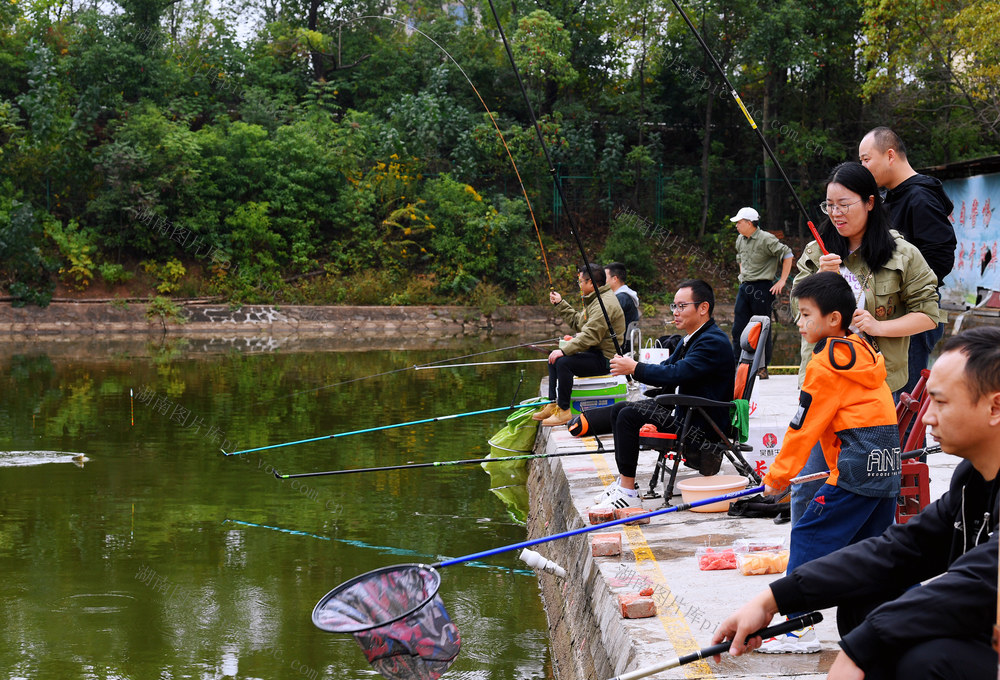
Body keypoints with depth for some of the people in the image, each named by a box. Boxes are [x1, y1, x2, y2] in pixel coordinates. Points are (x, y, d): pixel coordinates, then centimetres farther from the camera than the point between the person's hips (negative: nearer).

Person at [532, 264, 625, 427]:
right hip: (596, 353, 12)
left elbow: (590, 336, -29)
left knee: (563, 362, -27)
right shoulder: (594, 300, 15)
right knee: (553, 358, 15)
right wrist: (560, 304, 22)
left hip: (604, 359, -12)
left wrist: (564, 350, -27)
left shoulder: (605, 303, -21)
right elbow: (577, 322, 23)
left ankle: (564, 411, -19)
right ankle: (553, 404, 15)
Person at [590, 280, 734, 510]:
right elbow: (667, 368, 17)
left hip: (701, 424, -11)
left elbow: (676, 374, -28)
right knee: (619, 409, 9)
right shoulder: (692, 338, 15)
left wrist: (635, 368, -19)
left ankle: (628, 493, -17)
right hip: (684, 411, 11)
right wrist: (630, 367, -1)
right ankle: (623, 481, 13)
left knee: (629, 415, -21)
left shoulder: (713, 342, -19)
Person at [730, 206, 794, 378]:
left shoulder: (766, 239, -12)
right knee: (738, 328, 4)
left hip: (762, 288, -7)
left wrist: (782, 281, -12)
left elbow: (787, 255, -11)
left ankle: (763, 367, 6)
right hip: (744, 287, 7)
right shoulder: (740, 240, 11)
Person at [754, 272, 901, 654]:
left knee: (810, 536, -4)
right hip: (887, 464, 9)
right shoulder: (862, 352, 17)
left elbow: (803, 428, -8)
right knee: (872, 543, 18)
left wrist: (778, 476, 1)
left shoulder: (826, 364, -10)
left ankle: (797, 628, -5)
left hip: (857, 465, -9)